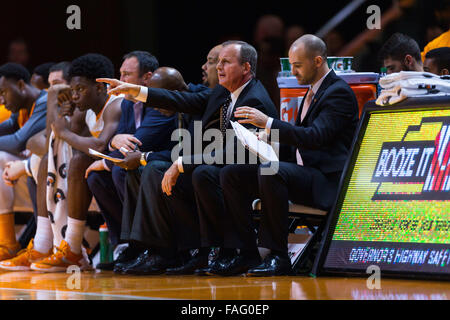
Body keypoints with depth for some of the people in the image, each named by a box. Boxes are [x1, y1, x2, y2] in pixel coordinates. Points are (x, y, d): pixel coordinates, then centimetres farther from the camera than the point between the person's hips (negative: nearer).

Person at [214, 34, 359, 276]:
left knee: (270, 171, -36)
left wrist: (268, 123, -25)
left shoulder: (339, 93, -9)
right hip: (302, 170, 10)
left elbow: (315, 137, -22)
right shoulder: (313, 91, 21)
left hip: (325, 179, -10)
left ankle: (277, 256, -29)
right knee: (231, 174, -2)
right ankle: (245, 253, -7)